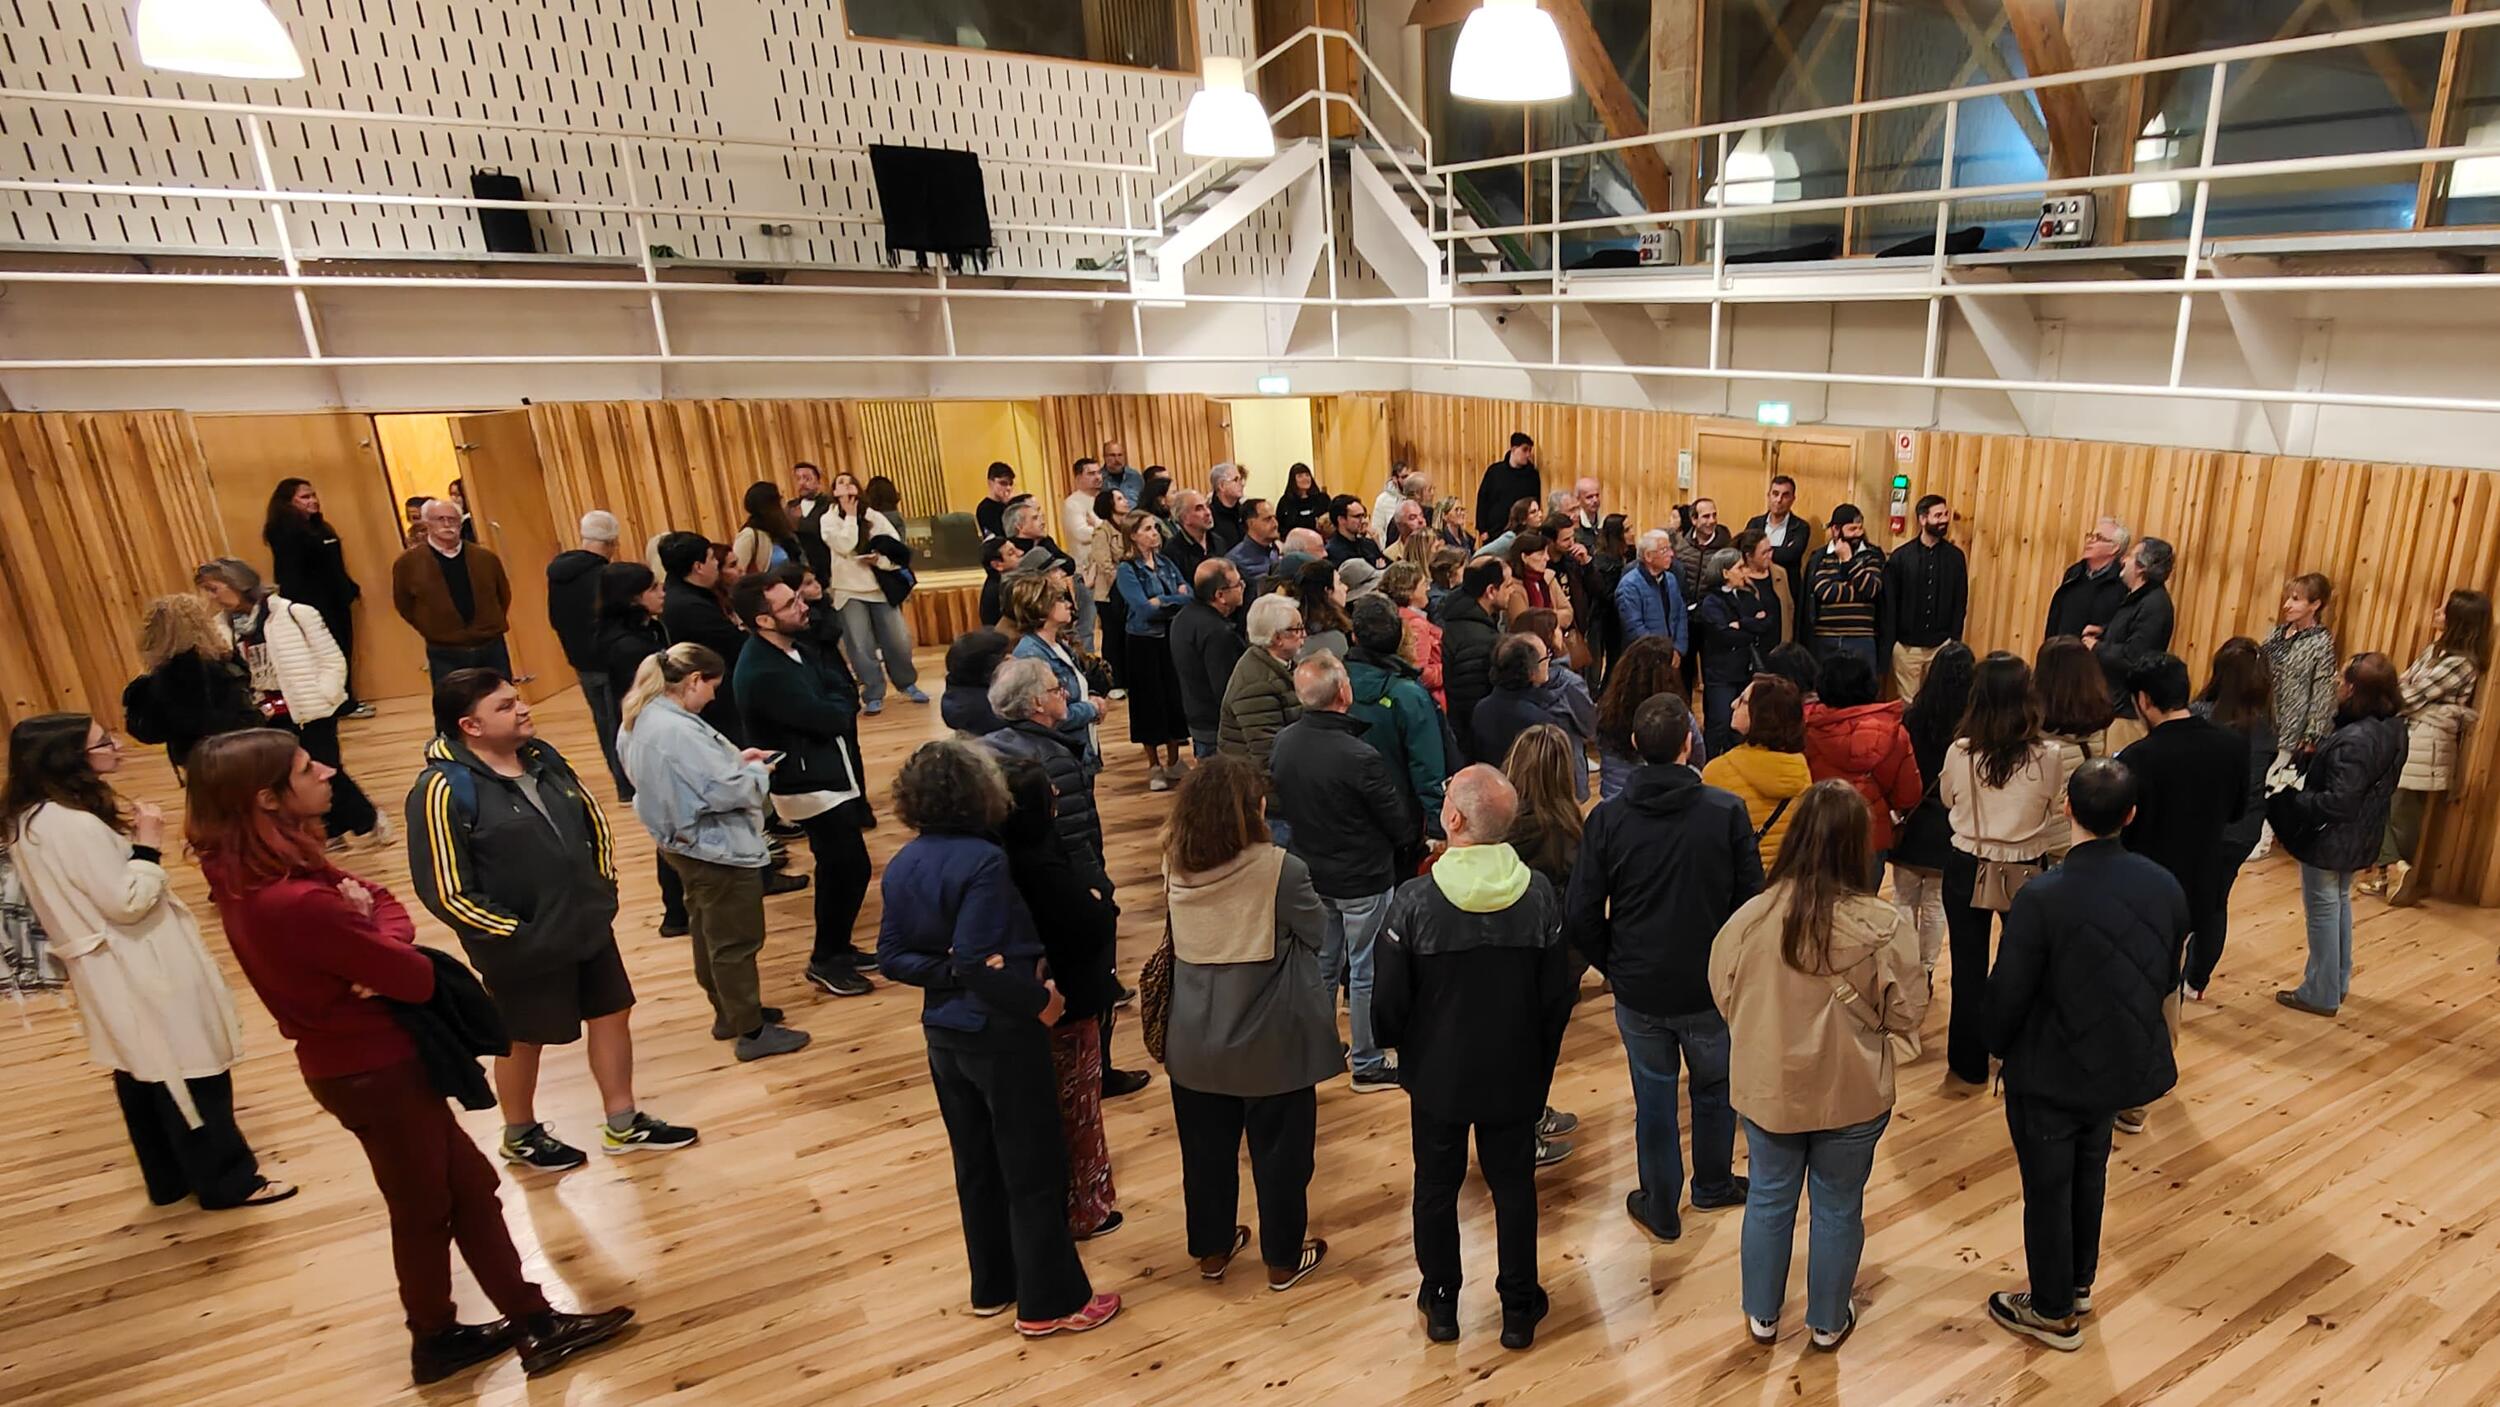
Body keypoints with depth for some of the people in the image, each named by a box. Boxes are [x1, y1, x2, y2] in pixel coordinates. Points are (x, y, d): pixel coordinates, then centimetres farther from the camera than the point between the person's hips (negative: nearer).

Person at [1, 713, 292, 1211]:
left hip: (114, 972, 10)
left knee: (143, 1077, 22)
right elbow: (127, 903, -24)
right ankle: (225, 1182, 17)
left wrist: (122, 833, 6)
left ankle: (170, 1178, 37)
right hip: (140, 973, -10)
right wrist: (148, 846, -16)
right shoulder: (75, 824, -27)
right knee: (190, 1075, 4)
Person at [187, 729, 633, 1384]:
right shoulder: (297, 901, -32)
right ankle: (435, 1341, 35)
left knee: (467, 1183, 18)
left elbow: (382, 900, 3)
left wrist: (376, 942, -17)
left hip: (357, 1059, 9)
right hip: (373, 1068, -9)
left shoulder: (248, 872, -2)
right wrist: (384, 945, -7)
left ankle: (532, 1319, 30)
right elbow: (417, 978, -26)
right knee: (425, 1209, 13)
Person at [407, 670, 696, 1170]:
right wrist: (512, 933, -16)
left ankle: (624, 1124, 32)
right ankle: (520, 1137, 39)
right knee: (523, 1040, 14)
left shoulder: (541, 757, 2)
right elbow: (445, 891, -21)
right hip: (525, 946, -7)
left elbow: (593, 819, 14)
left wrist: (604, 886, 7)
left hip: (589, 925, 7)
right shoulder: (445, 789, -21)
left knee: (611, 1015, 15)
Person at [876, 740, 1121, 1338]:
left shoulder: (902, 866, 1)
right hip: (1002, 1036, -7)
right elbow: (977, 962, -28)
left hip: (945, 1035, 8)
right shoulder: (983, 861, -23)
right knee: (1034, 1171, 8)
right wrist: (1039, 1002, -18)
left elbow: (891, 956, 1)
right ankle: (1049, 1301, 20)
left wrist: (947, 974, -6)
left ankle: (993, 1287, 35)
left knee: (975, 1167, 21)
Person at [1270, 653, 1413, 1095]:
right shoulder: (1361, 757, -28)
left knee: (1320, 963, 21)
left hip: (1309, 872, 6)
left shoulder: (1282, 744, -9)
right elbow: (1397, 819, -15)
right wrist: (1415, 843, 6)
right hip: (1363, 878, -6)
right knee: (1366, 970, 9)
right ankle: (1368, 1065, 24)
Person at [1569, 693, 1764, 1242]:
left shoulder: (1607, 818, -11)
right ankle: (1713, 1186, 44)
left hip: (1638, 991, 0)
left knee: (1654, 1098, 16)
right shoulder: (1727, 811, -14)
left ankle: (1660, 1208, 31)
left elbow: (1582, 916, -10)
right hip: (1712, 988, 0)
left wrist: (1613, 967, 7)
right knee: (1714, 1089, 23)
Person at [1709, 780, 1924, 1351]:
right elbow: (1906, 1012, -11)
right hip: (1851, 1094, -1)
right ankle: (1828, 1323, 40)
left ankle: (1762, 1316, 39)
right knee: (1838, 1207, 21)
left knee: (1769, 1198, 21)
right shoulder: (1882, 925, -24)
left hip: (1766, 1088, 1)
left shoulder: (1750, 917, -20)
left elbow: (1724, 995, -4)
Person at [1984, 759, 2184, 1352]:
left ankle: (2053, 1314, 32)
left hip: (2049, 1074, -6)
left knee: (2047, 1192, 14)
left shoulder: (2042, 897, -28)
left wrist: (1999, 1047, 1)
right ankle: (2078, 1285, 47)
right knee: (2089, 1176, 27)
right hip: (2123, 1065, 6)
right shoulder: (2164, 887, -11)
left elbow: (2008, 993, -19)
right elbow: (2168, 978, 3)